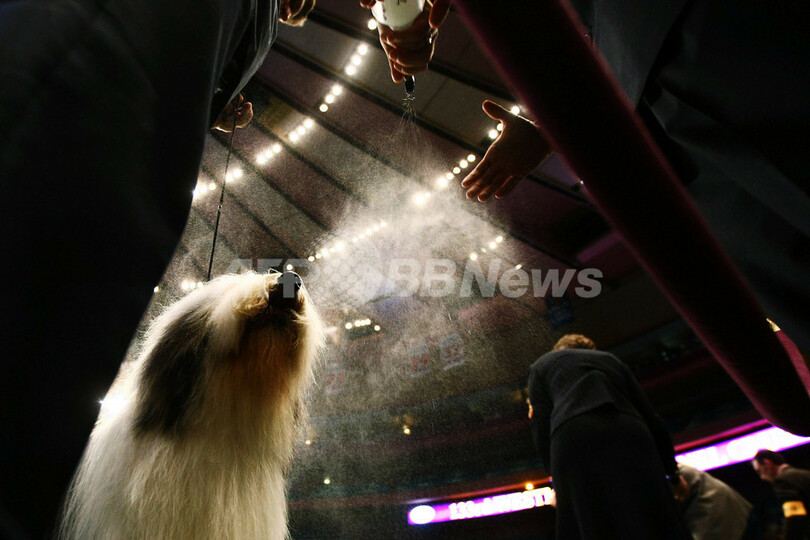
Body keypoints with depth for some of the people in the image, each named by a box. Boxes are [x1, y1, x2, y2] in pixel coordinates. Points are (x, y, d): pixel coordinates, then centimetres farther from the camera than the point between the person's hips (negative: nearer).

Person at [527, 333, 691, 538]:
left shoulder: (542, 365, 26)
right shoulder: (610, 359, 34)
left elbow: (541, 427, 12)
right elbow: (650, 416, 27)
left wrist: (556, 478, 16)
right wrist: (672, 470, 32)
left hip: (573, 440, -2)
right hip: (632, 436, 3)